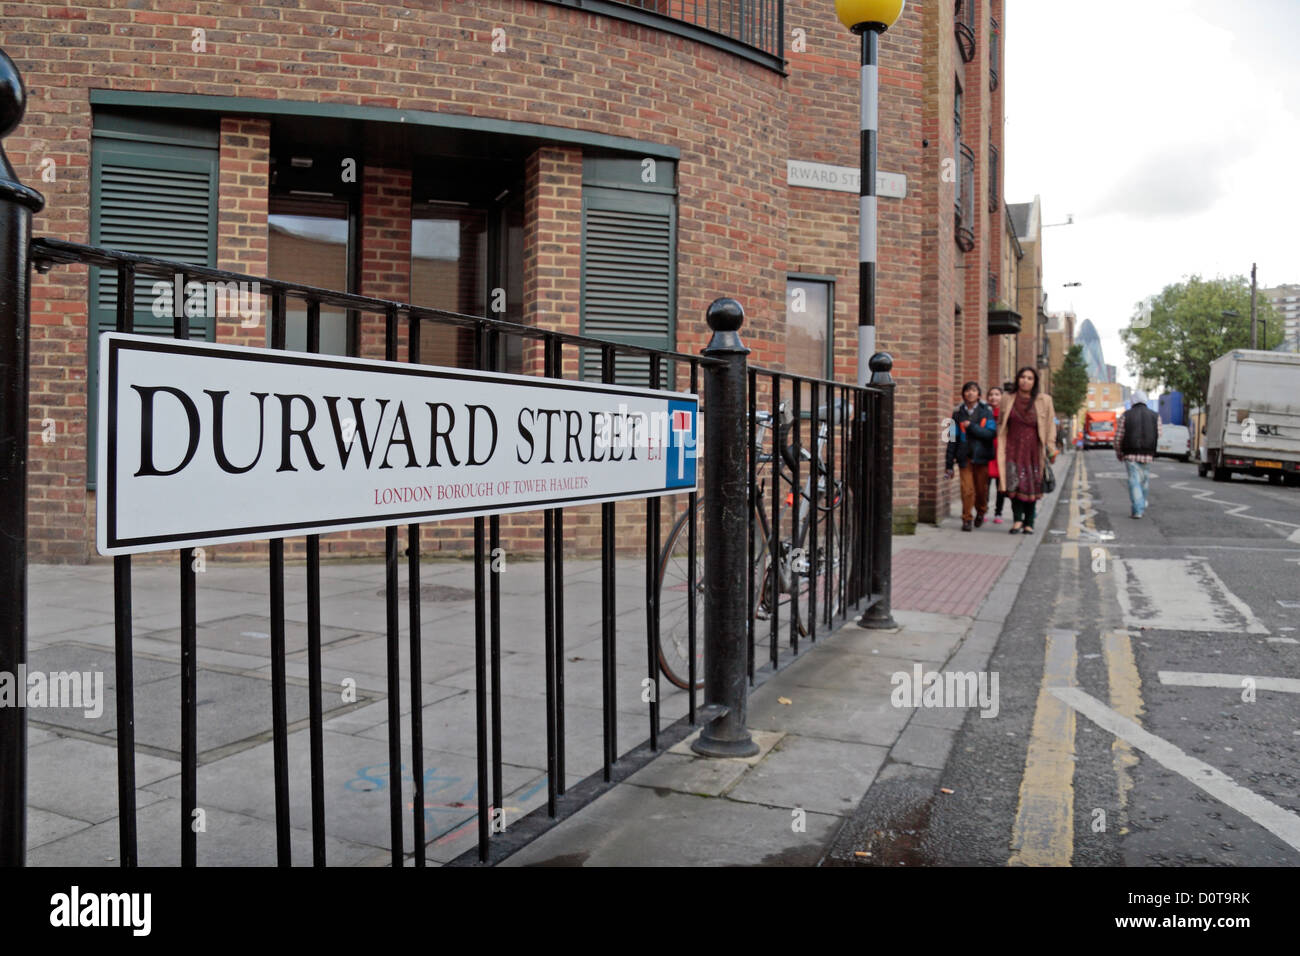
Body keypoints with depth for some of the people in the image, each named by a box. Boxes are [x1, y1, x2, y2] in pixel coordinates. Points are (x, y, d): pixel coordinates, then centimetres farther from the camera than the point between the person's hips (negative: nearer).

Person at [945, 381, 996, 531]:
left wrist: (971, 427, -16)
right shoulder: (958, 412, 6)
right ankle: (967, 519, 5)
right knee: (967, 489, -7)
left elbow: (991, 433, -10)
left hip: (981, 456, 0)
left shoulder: (986, 411, 3)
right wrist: (949, 463, 4)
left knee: (981, 488, 9)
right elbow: (953, 438, 6)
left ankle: (980, 512, 35)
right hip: (964, 457, 0)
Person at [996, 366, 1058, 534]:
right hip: (1013, 448, 0)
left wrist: (1051, 449, -1)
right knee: (1014, 484, -12)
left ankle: (1029, 522, 10)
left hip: (1033, 449, 0)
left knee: (1031, 487, 1)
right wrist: (1001, 447, 10)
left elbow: (1050, 426, 6)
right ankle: (1017, 519, -2)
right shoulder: (1008, 399, 8)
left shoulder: (1044, 400, 4)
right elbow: (1001, 424, 16)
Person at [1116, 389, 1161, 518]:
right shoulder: (1155, 416, 5)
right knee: (1143, 482, 16)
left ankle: (1137, 510, -11)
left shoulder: (1126, 416, -1)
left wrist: (1118, 453, 12)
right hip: (1147, 455, 2)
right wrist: (1152, 452, 18)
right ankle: (1142, 507, 26)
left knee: (1134, 482, -3)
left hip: (1130, 454, -2)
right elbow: (1158, 437, 3)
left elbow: (1118, 437, -1)